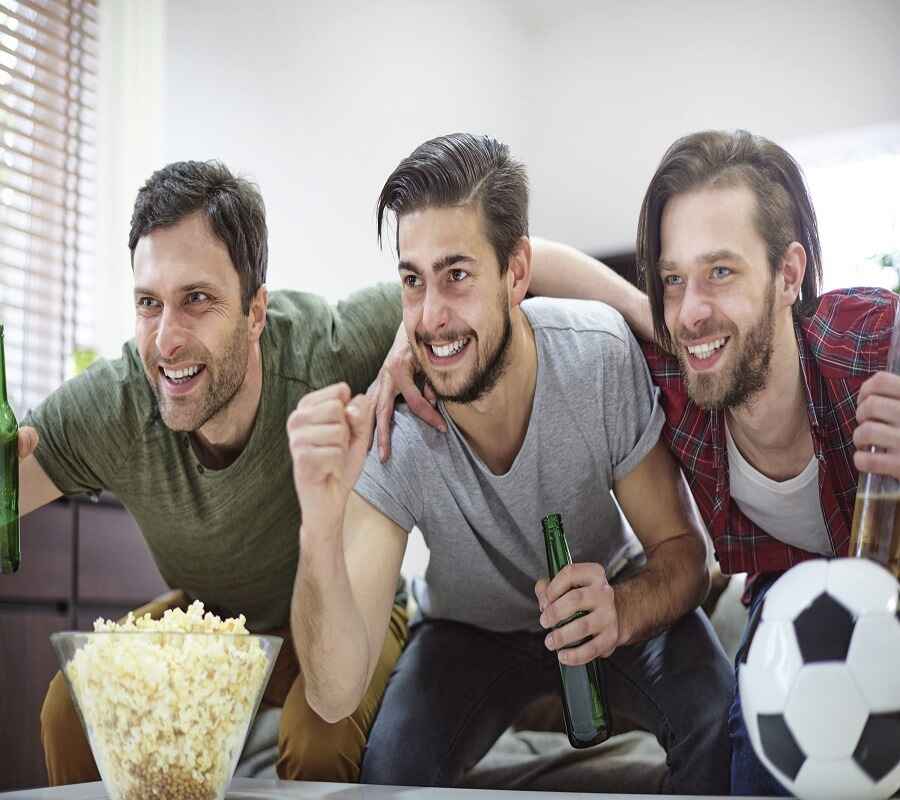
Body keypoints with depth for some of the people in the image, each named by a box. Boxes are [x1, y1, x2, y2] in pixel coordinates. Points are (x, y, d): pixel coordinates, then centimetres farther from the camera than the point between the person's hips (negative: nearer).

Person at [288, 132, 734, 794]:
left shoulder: (601, 353, -27)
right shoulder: (384, 433, -29)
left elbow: (682, 552, -15)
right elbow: (337, 696, -34)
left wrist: (621, 613, -39)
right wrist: (321, 529, -53)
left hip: (611, 602, 1)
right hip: (469, 631, -1)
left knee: (719, 714, -26)